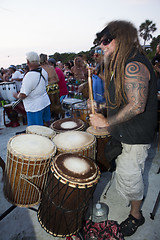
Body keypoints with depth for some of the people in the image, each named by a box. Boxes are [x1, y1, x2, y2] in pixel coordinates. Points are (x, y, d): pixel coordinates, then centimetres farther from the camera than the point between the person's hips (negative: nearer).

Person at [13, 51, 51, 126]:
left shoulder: (29, 76, -25)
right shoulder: (43, 71, -1)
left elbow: (23, 95, -22)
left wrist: (17, 95, -2)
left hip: (35, 107, -8)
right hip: (45, 102, 8)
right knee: (46, 124, 22)